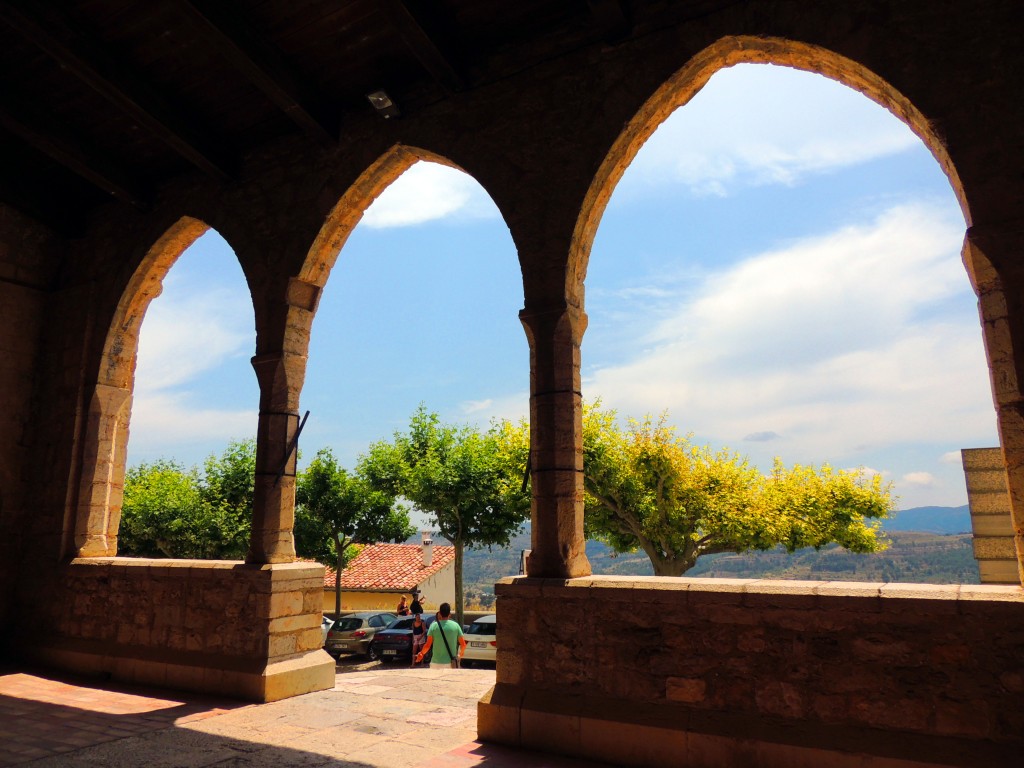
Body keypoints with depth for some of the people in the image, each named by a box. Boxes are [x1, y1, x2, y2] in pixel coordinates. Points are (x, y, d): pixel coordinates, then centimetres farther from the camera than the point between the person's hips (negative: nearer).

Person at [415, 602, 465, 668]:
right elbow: (463, 644, 1)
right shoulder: (455, 625, -2)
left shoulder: (434, 625, -5)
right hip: (451, 663, 1)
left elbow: (428, 645, -8)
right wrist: (461, 654, 21)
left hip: (436, 663, -1)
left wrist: (421, 654, 11)